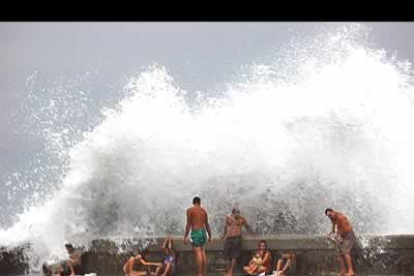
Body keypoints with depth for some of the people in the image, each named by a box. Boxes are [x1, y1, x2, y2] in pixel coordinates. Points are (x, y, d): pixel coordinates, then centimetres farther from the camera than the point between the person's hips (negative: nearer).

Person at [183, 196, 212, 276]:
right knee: (203, 252, 12)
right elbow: (207, 225, 16)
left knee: (198, 253, -8)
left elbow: (188, 224, -8)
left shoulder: (190, 210, -2)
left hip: (195, 232, -5)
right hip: (203, 232, 5)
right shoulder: (204, 211, 13)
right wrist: (210, 236, 24)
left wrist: (185, 237, -5)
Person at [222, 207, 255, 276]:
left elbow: (247, 226, 13)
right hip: (228, 238, 4)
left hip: (237, 238, -3)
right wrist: (224, 235, 35)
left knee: (234, 256, -7)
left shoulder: (242, 218, 2)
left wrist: (253, 233, 12)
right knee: (229, 255, 6)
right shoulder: (228, 218, 10)